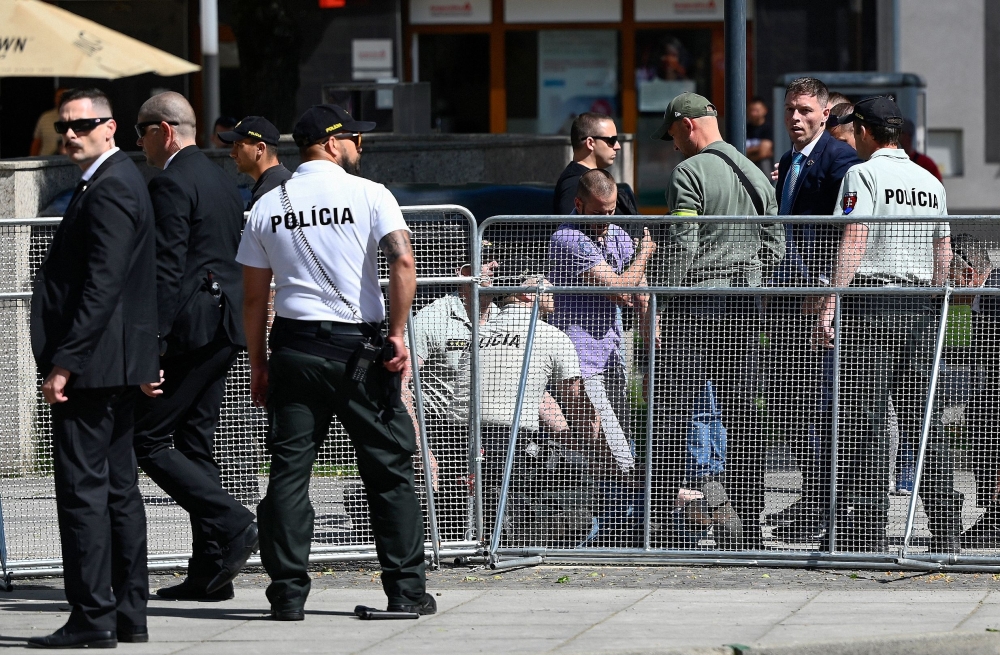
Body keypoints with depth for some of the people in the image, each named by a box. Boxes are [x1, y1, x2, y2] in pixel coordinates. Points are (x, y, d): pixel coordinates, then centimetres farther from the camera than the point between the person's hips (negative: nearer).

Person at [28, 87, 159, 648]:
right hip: (118, 365, 11)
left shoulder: (109, 190, -16)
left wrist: (64, 362, -22)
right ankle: (129, 615, 16)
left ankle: (92, 618, -8)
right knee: (118, 488, 12)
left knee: (83, 486, -8)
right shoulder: (120, 180, 17)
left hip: (91, 366, -11)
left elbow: (101, 287, -22)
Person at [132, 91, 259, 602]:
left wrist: (152, 350, -20)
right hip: (225, 332, 9)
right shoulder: (221, 181, 18)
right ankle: (209, 572, 8)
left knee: (146, 438, -4)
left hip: (190, 329, -9)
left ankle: (231, 524, -15)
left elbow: (166, 271, -19)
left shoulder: (170, 184, -12)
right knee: (194, 444, 11)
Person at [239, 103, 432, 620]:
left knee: (289, 471, 5)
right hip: (357, 345, -3)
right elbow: (403, 261, -17)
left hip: (293, 345, 3)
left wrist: (258, 364, 15)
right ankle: (406, 590, 5)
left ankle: (288, 594, 0)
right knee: (390, 467, 6)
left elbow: (254, 296, 9)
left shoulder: (267, 208, 8)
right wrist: (397, 334, -12)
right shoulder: (367, 195, -3)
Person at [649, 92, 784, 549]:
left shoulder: (690, 173, -9)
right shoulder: (755, 174, 14)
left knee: (672, 416, -5)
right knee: (742, 417, 7)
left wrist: (656, 306, -12)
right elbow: (774, 246, 15)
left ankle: (660, 523, -9)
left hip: (694, 305, -7)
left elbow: (680, 246, -15)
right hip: (744, 306, 7)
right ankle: (747, 523, 6)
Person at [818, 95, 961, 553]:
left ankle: (868, 530, -10)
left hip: (871, 304, -6)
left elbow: (854, 240, -15)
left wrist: (830, 303, -18)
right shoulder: (930, 181, 15)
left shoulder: (863, 174, -5)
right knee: (924, 423, 9)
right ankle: (946, 530, 8)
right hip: (920, 309, 6)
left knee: (865, 423, -6)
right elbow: (944, 252, 16)